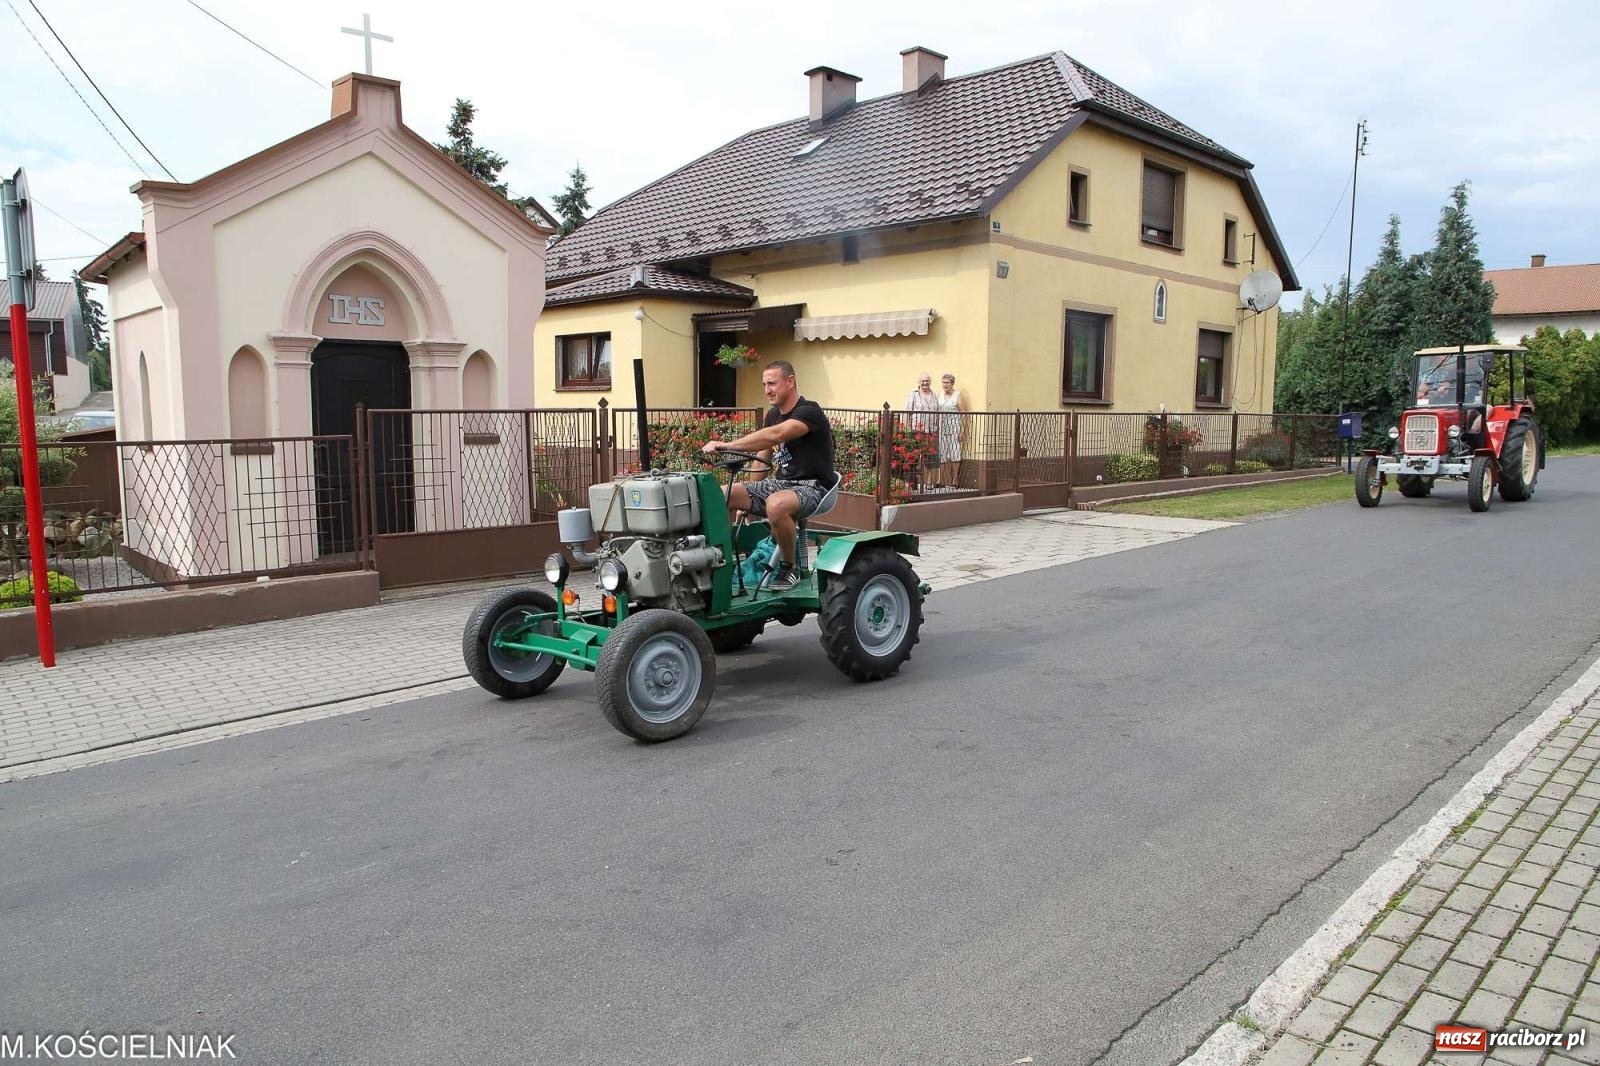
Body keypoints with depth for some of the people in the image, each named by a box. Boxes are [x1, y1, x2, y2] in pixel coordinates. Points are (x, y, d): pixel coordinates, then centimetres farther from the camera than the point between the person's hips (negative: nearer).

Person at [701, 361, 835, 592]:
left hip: (811, 486, -8)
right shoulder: (773, 415, 12)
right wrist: (747, 500, 9)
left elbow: (775, 435, -34)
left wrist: (727, 445, -39)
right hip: (779, 482, 8)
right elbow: (763, 456, 17)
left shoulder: (809, 412, -16)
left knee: (776, 505, -40)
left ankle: (789, 569, -17)